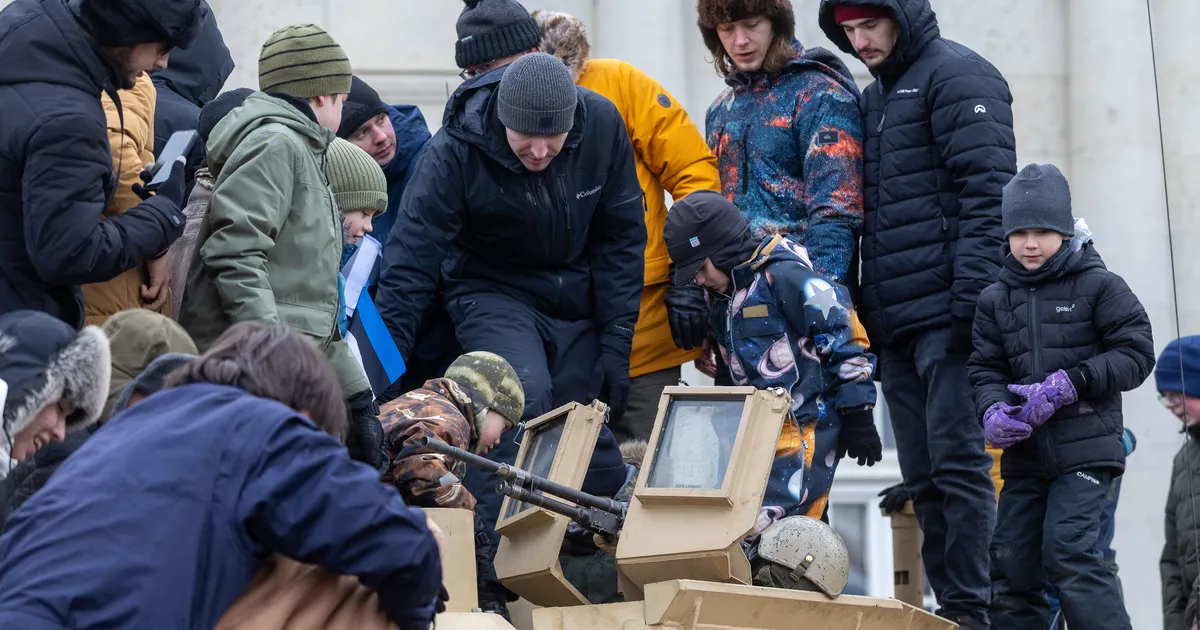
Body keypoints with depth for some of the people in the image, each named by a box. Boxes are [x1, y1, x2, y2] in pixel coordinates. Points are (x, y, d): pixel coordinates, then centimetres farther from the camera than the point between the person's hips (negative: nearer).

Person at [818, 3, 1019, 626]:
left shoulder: (956, 75, -5)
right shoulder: (874, 97, 22)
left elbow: (987, 191, -14)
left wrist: (973, 298, -21)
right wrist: (866, 316, 17)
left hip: (945, 315, -8)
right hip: (895, 326, 8)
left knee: (956, 464, -9)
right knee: (922, 477, 6)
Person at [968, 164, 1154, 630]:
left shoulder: (1097, 285, -1)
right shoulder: (997, 299, 12)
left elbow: (1136, 354, -6)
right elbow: (985, 369, 8)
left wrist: (1067, 386, -16)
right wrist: (992, 412, -15)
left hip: (1085, 447, -5)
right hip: (1026, 453, 6)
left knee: (1068, 550, -21)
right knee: (1011, 563, 3)